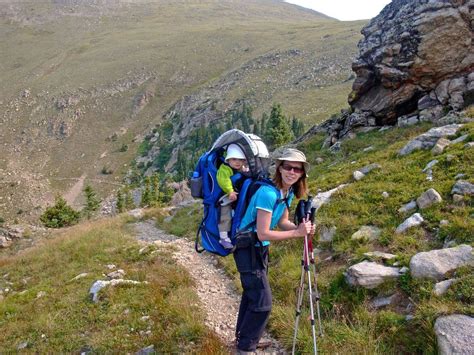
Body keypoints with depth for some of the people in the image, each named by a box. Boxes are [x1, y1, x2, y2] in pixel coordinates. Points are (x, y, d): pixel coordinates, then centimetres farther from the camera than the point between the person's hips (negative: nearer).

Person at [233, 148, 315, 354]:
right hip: (248, 249, -9)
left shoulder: (288, 192, -1)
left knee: (252, 294, 22)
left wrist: (302, 228, -13)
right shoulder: (268, 193, -29)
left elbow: (282, 222, 6)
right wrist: (297, 232, -26)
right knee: (263, 302, -8)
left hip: (261, 249, 9)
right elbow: (263, 233, -28)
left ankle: (242, 338, 42)